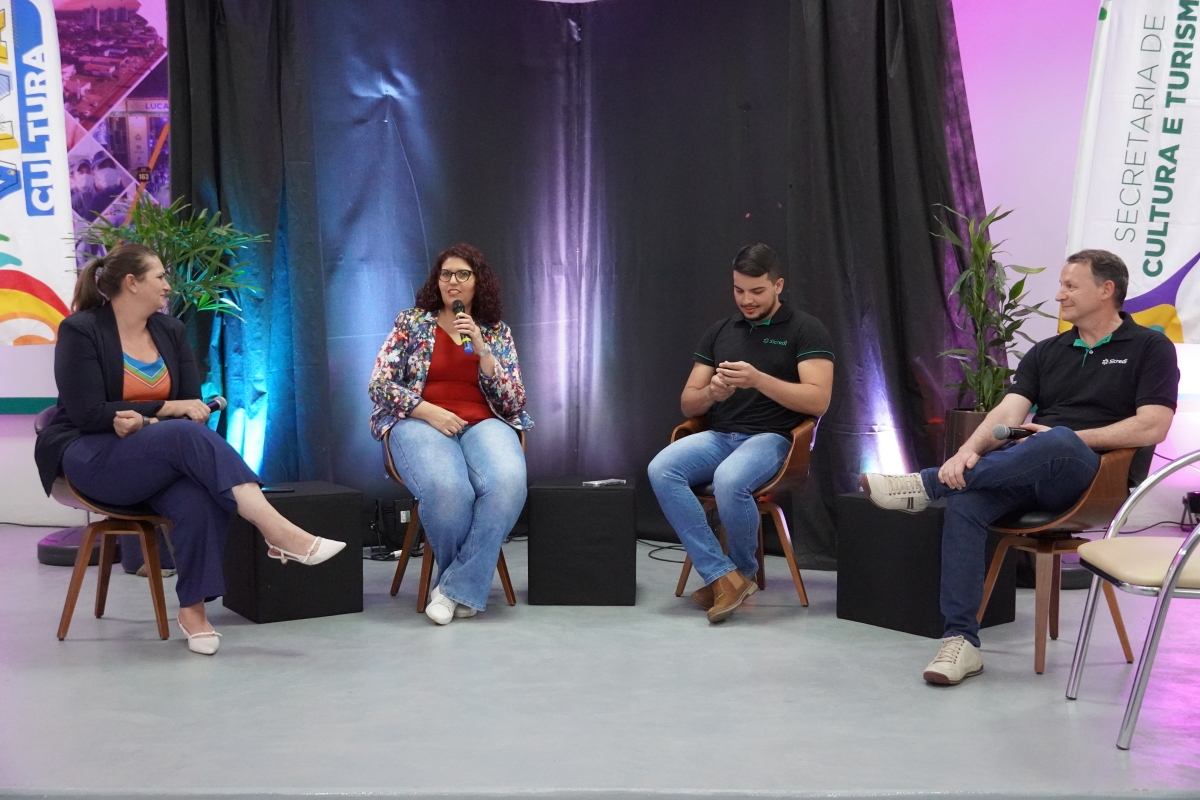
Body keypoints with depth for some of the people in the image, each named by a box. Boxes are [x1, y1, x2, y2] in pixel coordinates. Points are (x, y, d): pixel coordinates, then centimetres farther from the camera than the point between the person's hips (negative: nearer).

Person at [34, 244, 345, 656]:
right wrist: (167, 409, -18)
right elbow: (88, 414, -15)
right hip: (90, 458, -5)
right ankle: (279, 533, -43)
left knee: (198, 497, -33)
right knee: (188, 435, -35)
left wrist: (145, 422, -17)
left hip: (155, 456, 5)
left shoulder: (170, 330, 8)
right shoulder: (80, 330, -7)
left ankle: (192, 608, -24)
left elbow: (191, 406, 3)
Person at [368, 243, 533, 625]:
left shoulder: (497, 332, 12)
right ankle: (471, 580, -8)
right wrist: (429, 412, -13)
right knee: (447, 489, -36)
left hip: (483, 424, 2)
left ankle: (458, 586, -20)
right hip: (421, 422, -1)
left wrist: (481, 349, -8)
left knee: (508, 482, -34)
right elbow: (379, 385, 2)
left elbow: (514, 402, 4)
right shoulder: (411, 322, 9)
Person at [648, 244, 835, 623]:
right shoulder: (718, 332, 14)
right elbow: (687, 403, 13)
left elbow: (817, 400, -11)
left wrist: (758, 380, -22)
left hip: (772, 438, -5)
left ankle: (742, 571, -5)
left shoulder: (805, 329, 0)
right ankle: (722, 576, -22)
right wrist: (711, 393, -10)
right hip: (718, 436, 5)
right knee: (661, 470, -25)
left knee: (729, 480, -36)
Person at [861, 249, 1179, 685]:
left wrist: (1066, 441, -13)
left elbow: (1152, 427, -7)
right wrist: (969, 451, -18)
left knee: (1059, 442, -40)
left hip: (1096, 474, -4)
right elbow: (1008, 412, 3)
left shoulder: (1149, 348, 6)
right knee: (965, 501, -28)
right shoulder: (1046, 352, 18)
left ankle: (925, 484, -30)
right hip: (1029, 471, 4)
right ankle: (961, 640, -27)